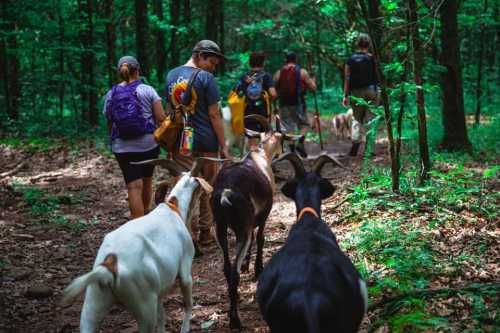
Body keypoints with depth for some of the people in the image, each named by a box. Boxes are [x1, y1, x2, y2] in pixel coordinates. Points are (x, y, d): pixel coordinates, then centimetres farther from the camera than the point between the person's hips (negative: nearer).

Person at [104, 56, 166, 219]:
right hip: (148, 144, 0)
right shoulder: (147, 90, -2)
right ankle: (145, 214, 39)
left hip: (122, 147, 0)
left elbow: (109, 124, 9)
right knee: (147, 180, 21)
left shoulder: (110, 95, 4)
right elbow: (161, 118, -8)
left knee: (134, 186, -3)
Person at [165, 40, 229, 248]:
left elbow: (169, 111, 12)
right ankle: (205, 232, 19)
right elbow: (214, 115, -10)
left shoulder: (171, 75, 7)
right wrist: (223, 146, -6)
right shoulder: (205, 78, -10)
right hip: (205, 141, -4)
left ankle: (190, 236, 0)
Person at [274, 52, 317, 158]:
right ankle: (300, 142, -12)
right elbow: (313, 87, 0)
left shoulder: (278, 73, 5)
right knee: (304, 124, 11)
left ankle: (292, 150, 3)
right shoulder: (302, 72, 0)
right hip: (298, 103, -2)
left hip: (284, 104, 2)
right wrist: (313, 81, 20)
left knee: (288, 127, 7)